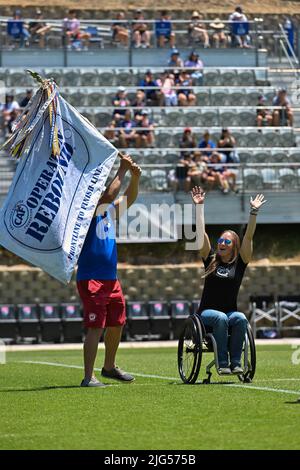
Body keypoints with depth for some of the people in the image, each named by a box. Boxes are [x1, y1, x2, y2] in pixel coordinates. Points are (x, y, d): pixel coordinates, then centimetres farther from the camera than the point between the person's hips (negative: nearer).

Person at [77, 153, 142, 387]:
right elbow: (109, 196, -28)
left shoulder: (110, 210, 11)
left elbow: (129, 198, 15)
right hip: (91, 278, -9)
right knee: (96, 327, -12)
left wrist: (135, 177, -4)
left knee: (117, 323, 17)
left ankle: (110, 367, 34)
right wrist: (123, 170, -22)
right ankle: (89, 377, -10)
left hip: (111, 278, 9)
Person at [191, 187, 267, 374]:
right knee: (221, 318, -35)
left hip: (231, 311, 1)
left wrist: (254, 212, -9)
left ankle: (236, 362, -30)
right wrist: (199, 207, -5)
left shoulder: (240, 263, 6)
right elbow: (202, 233, 1)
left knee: (241, 319, -33)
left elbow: (249, 237, -2)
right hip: (208, 312, -1)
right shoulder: (211, 260, 7)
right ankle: (223, 363, -33)